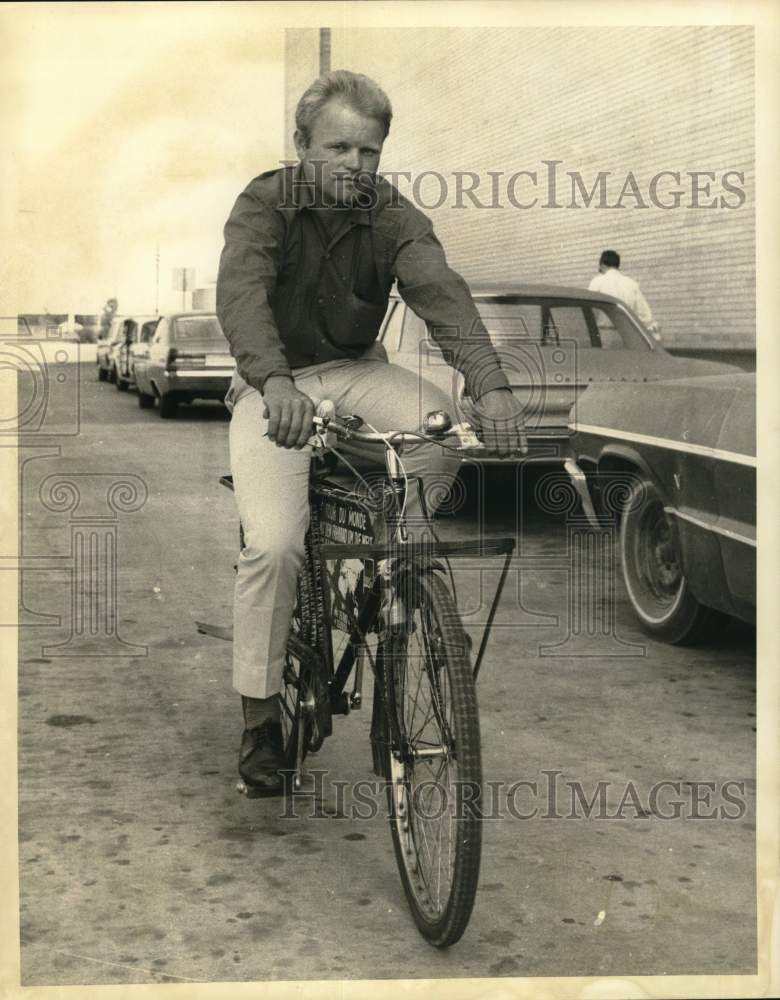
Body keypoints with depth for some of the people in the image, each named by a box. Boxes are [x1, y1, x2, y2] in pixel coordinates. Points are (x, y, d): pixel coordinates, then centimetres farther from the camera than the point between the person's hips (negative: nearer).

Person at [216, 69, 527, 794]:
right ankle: (259, 717, -3)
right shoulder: (265, 204, -13)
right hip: (276, 386, -3)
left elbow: (442, 293, -25)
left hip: (356, 373, 3)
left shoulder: (393, 217, -8)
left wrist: (490, 385, -43)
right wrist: (274, 382, -52)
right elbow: (241, 292, -32)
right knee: (273, 544, -21)